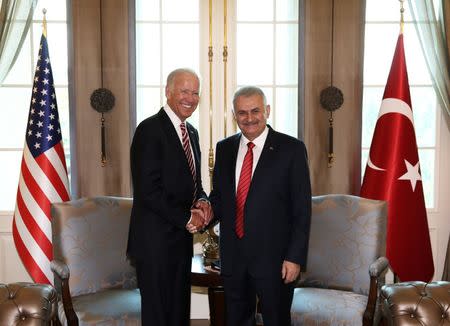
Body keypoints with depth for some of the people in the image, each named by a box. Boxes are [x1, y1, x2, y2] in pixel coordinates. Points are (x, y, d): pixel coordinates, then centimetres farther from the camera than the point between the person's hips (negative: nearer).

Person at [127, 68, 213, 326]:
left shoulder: (192, 132, 12)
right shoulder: (150, 129, -13)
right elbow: (148, 190, -19)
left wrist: (202, 202, -3)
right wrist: (186, 219, -13)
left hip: (182, 236, 8)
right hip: (156, 239, -8)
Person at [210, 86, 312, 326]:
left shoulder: (291, 149, -7)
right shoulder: (224, 148, 7)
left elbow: (302, 209, -8)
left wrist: (295, 257, -12)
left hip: (273, 256, -4)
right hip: (233, 255, 4)